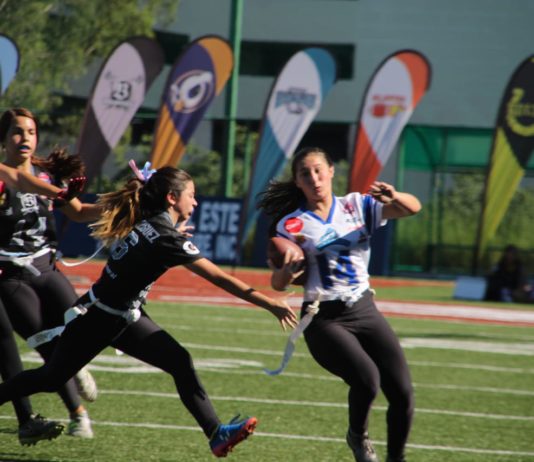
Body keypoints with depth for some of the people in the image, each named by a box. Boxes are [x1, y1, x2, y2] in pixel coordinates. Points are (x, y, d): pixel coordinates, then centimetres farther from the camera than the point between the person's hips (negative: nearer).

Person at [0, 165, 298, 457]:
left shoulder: (145, 221, -4)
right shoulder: (167, 238, -28)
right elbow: (218, 278, -28)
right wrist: (270, 304, -27)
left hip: (125, 316, 8)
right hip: (97, 320, -8)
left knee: (180, 362, -9)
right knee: (51, 378, 9)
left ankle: (216, 433, -16)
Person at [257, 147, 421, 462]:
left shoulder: (357, 206, 4)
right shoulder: (291, 225, -3)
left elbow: (413, 208, -1)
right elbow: (278, 284, -4)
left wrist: (393, 197, -23)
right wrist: (288, 269, -27)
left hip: (365, 311, 4)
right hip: (325, 320, -4)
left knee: (403, 394, -6)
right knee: (367, 378, -29)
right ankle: (359, 437, 2)